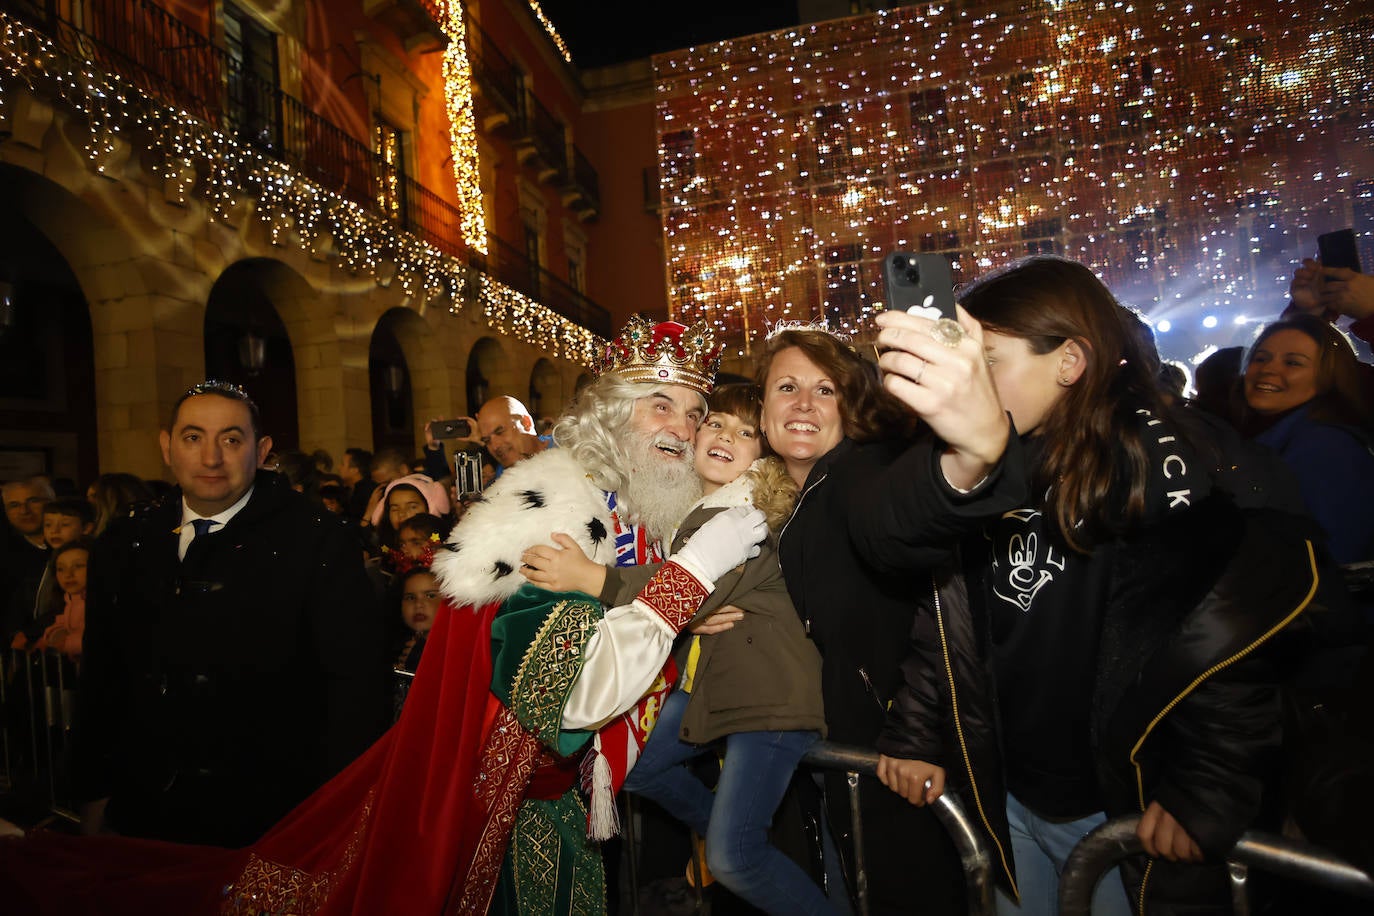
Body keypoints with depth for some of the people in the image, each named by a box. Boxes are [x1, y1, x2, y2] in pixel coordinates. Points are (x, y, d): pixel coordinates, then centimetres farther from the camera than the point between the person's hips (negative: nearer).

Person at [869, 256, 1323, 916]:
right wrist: (914, 737, 1)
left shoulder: (1156, 460, -14)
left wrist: (1208, 792, -18)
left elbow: (1237, 628, -17)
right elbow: (936, 619, 4)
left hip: (1121, 811, -4)